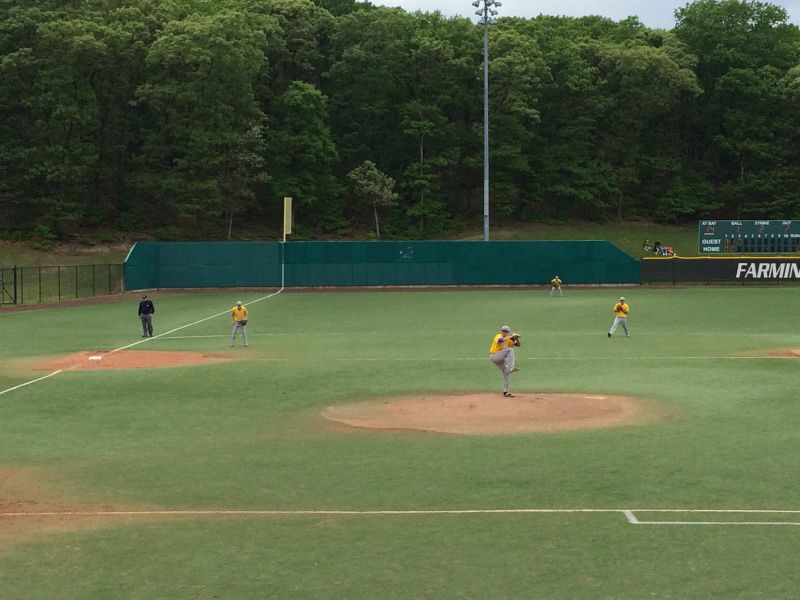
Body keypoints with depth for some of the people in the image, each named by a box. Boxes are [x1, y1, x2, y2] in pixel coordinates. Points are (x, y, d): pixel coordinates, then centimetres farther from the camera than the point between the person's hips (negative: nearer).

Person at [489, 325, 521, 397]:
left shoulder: (508, 339, 12)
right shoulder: (498, 336, -12)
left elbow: (518, 345, 10)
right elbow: (500, 340, -38)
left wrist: (516, 338, -9)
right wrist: (510, 336, -37)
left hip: (500, 359, 8)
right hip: (494, 356, -8)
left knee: (506, 372, 5)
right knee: (510, 350, -25)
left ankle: (506, 392, 10)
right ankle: (510, 368, -38)